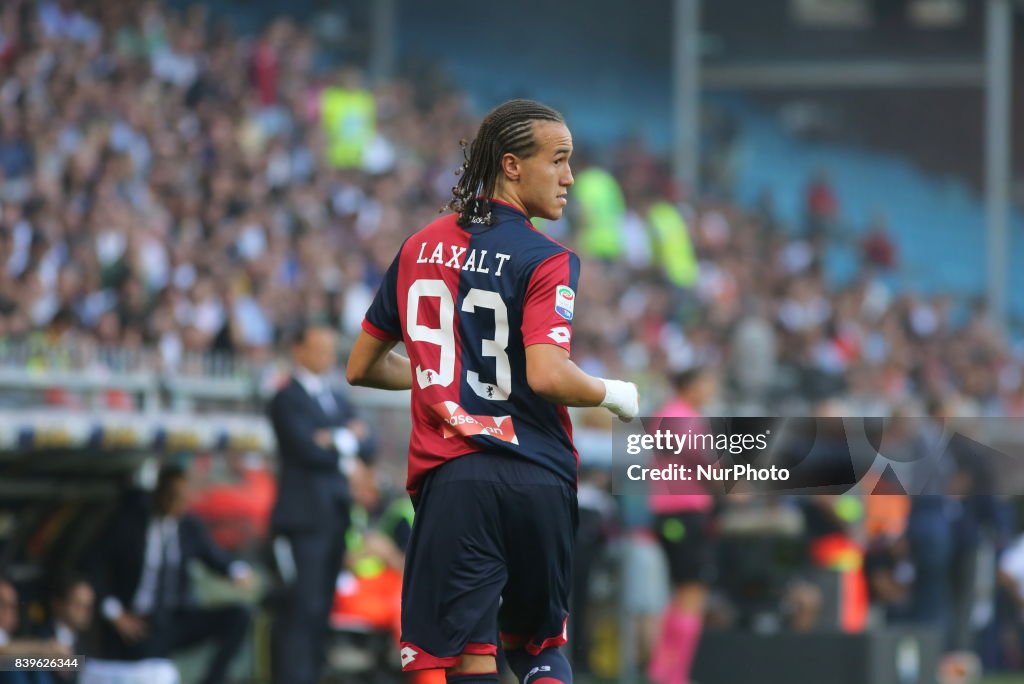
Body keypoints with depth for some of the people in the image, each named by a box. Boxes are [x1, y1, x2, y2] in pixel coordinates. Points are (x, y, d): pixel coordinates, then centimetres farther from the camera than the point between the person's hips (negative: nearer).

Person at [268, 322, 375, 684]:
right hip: (304, 516, -8)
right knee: (301, 609, -13)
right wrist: (346, 463, -1)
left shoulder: (338, 402, 22)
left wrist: (340, 440, -6)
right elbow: (308, 449, -15)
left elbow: (366, 447, 13)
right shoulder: (287, 399, -4)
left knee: (320, 610, 6)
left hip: (335, 515, 8)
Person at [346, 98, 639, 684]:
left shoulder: (421, 248, 11)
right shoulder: (545, 261, -6)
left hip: (448, 476, 2)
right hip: (536, 477, -2)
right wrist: (615, 395, -2)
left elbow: (362, 368, 18)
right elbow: (547, 376, -21)